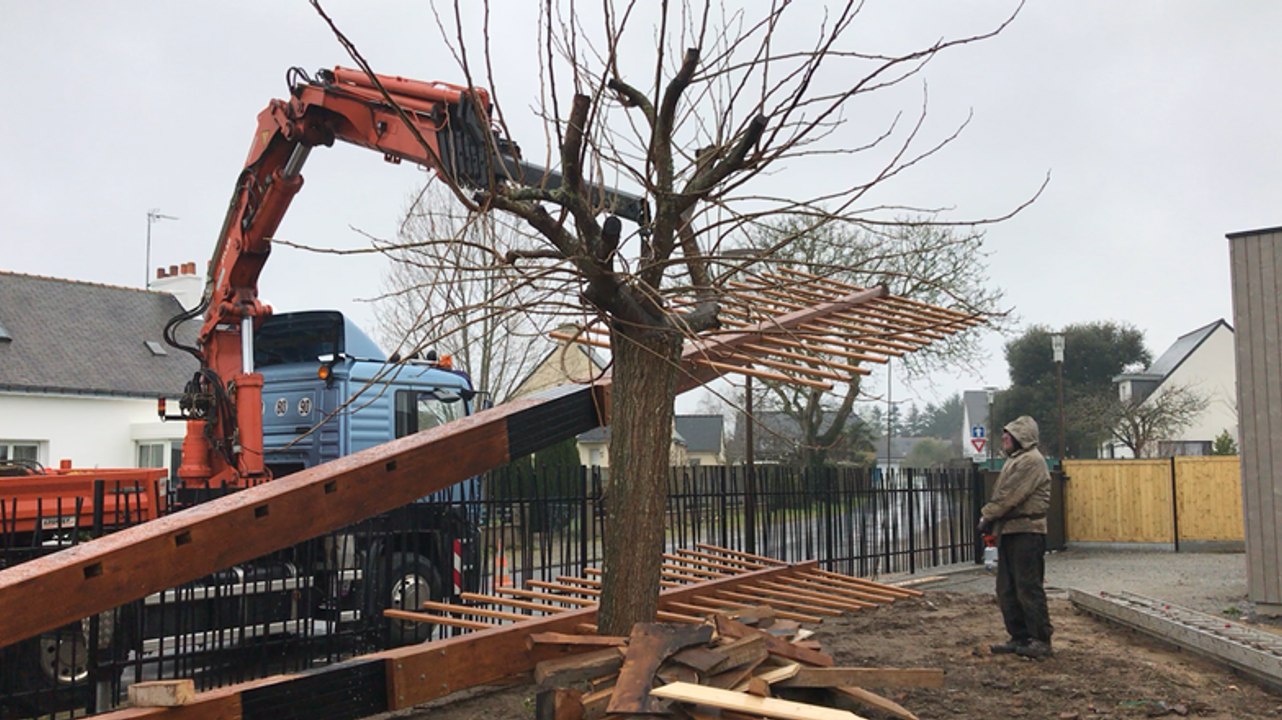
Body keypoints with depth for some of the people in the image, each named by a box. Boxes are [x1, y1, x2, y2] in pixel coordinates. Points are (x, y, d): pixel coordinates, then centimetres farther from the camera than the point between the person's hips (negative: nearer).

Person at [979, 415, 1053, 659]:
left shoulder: (1032, 460, -12)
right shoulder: (1015, 460, 20)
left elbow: (1010, 496, -18)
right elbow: (1003, 495, 20)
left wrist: (987, 514, -8)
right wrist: (990, 516, 5)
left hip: (1026, 532, -10)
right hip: (1009, 531, 10)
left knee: (1028, 588, -6)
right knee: (1007, 590, 11)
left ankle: (1041, 640, 2)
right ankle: (1019, 637, 19)